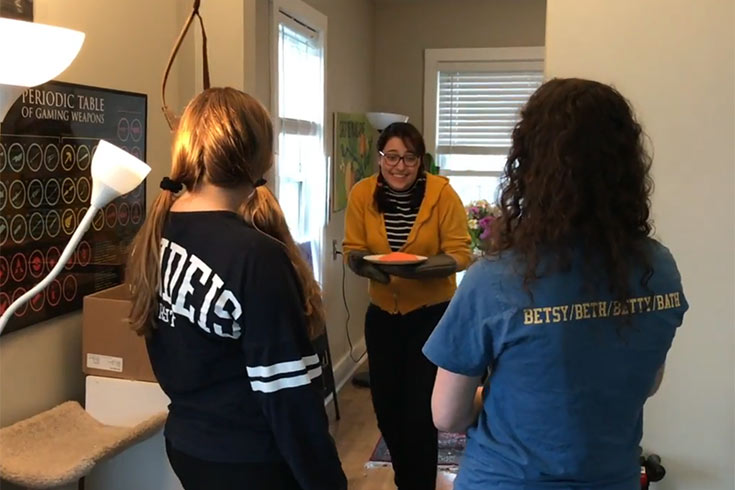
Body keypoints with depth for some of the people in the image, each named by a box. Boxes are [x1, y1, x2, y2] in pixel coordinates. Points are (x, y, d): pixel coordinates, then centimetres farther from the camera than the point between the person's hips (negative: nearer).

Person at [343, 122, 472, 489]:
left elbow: (460, 253, -16)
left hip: (432, 314, -4)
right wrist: (363, 262, -25)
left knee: (419, 410, -2)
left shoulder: (442, 193, -15)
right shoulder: (362, 194, -6)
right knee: (386, 406, 15)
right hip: (382, 314, 4)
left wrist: (420, 267, -33)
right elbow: (352, 250, -2)